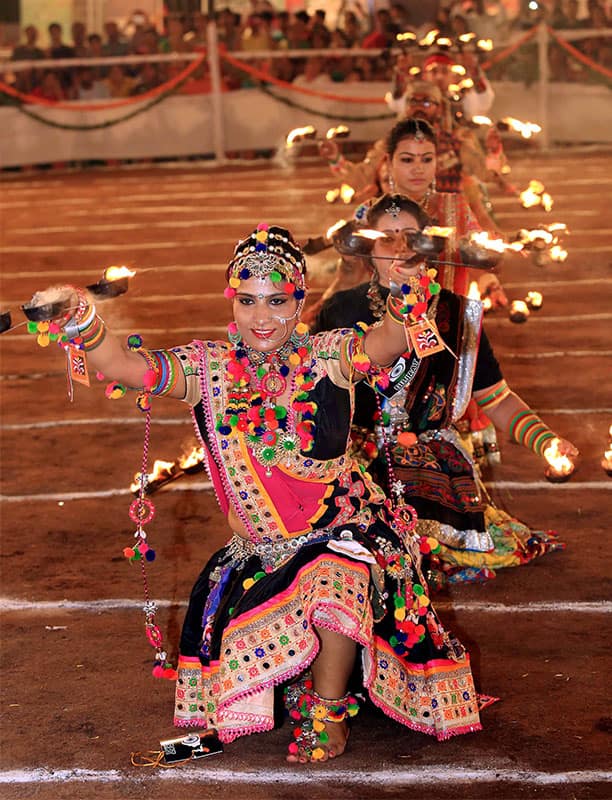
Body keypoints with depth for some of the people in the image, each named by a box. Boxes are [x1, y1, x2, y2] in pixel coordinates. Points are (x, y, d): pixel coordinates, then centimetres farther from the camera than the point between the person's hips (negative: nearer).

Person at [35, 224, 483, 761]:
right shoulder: (209, 369, -5)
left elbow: (395, 340, -11)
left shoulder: (330, 357, -4)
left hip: (344, 529, -3)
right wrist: (84, 325, -36)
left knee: (337, 581, -33)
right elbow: (127, 366, -19)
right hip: (260, 546, 3)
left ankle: (328, 714, -8)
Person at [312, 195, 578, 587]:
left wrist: (546, 441, -4)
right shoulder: (341, 312, 3)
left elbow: (497, 399, 10)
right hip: (354, 463, -2)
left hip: (436, 462, 2)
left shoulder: (457, 315, 7)